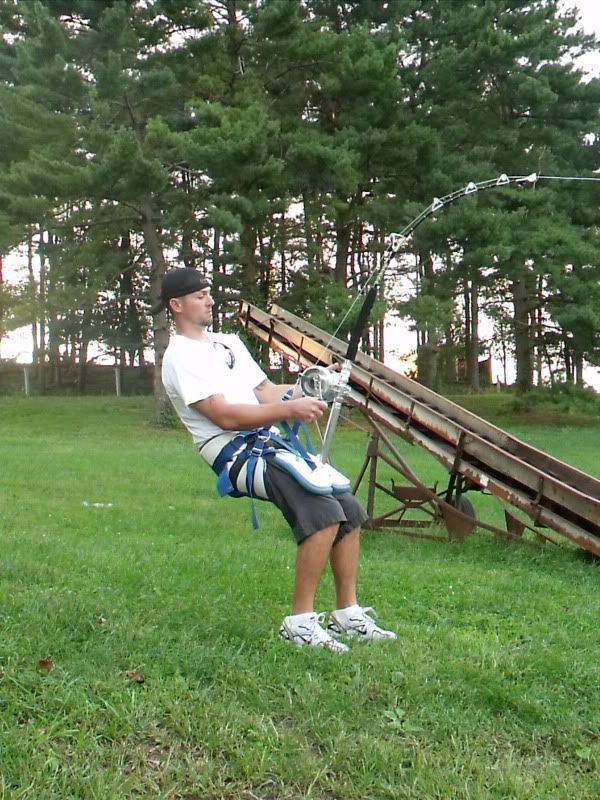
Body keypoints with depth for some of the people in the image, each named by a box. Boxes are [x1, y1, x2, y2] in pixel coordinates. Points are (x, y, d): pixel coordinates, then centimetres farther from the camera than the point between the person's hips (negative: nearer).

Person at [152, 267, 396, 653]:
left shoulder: (229, 342, 24)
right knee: (324, 512, -25)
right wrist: (289, 409, -22)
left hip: (271, 443, 9)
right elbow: (225, 416, -16)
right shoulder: (181, 357, -6)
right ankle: (300, 622, -17)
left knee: (350, 509, 3)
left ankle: (348, 615, 11)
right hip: (236, 453, -9)